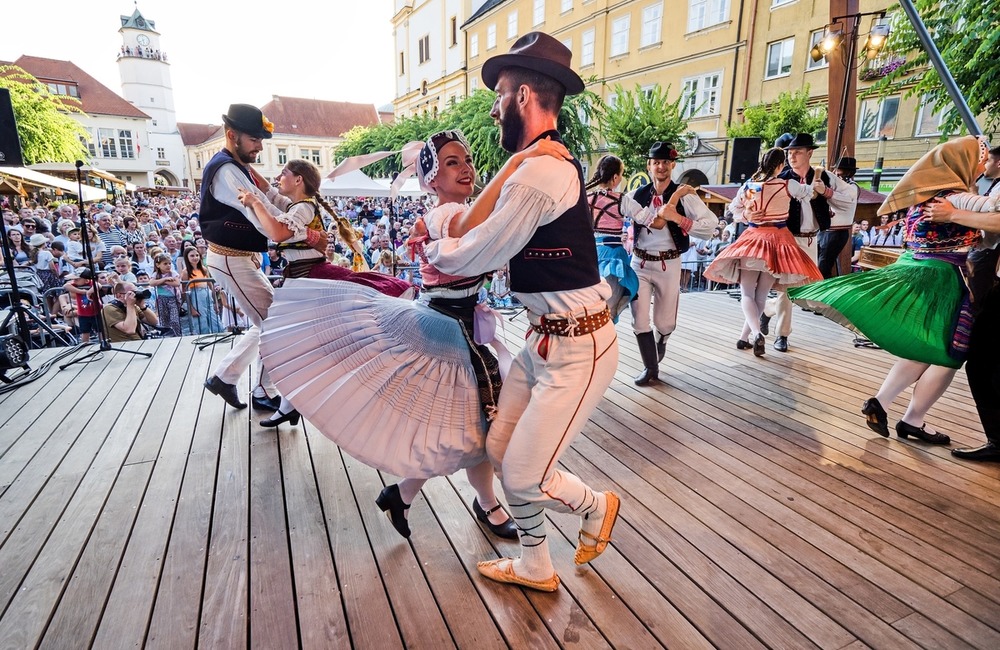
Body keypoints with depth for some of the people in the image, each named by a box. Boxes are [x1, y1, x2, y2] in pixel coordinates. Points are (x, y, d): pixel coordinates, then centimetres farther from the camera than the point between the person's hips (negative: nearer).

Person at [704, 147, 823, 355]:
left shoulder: (748, 185, -2)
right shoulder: (787, 185, -7)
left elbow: (734, 211, 8)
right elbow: (809, 192, 12)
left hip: (753, 239, 1)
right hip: (778, 241, 0)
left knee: (747, 293, 3)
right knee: (761, 295, 9)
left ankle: (756, 333, -20)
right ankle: (745, 337, 12)